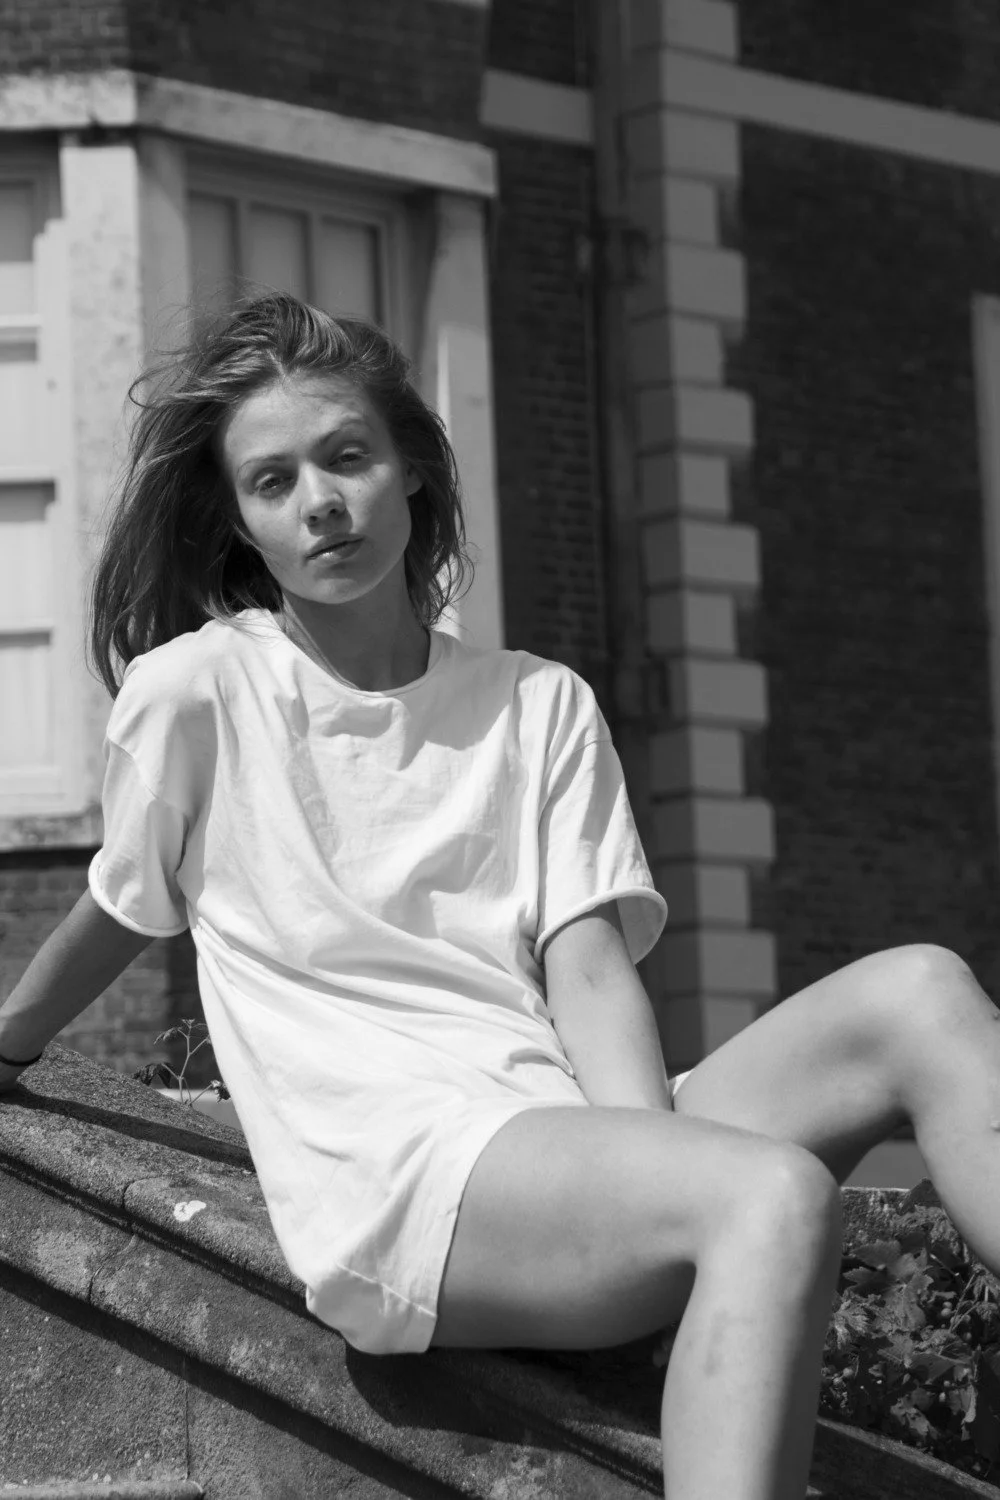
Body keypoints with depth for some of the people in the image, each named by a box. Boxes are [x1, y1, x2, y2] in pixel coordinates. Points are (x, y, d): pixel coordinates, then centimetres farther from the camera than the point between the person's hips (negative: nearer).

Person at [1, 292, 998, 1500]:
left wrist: (653, 1152, -13)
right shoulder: (194, 694, 6)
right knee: (775, 1198, -35)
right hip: (381, 1177, -4)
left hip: (568, 1128, 4)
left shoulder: (540, 707, 16)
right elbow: (116, 914, 23)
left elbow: (590, 971, 5)